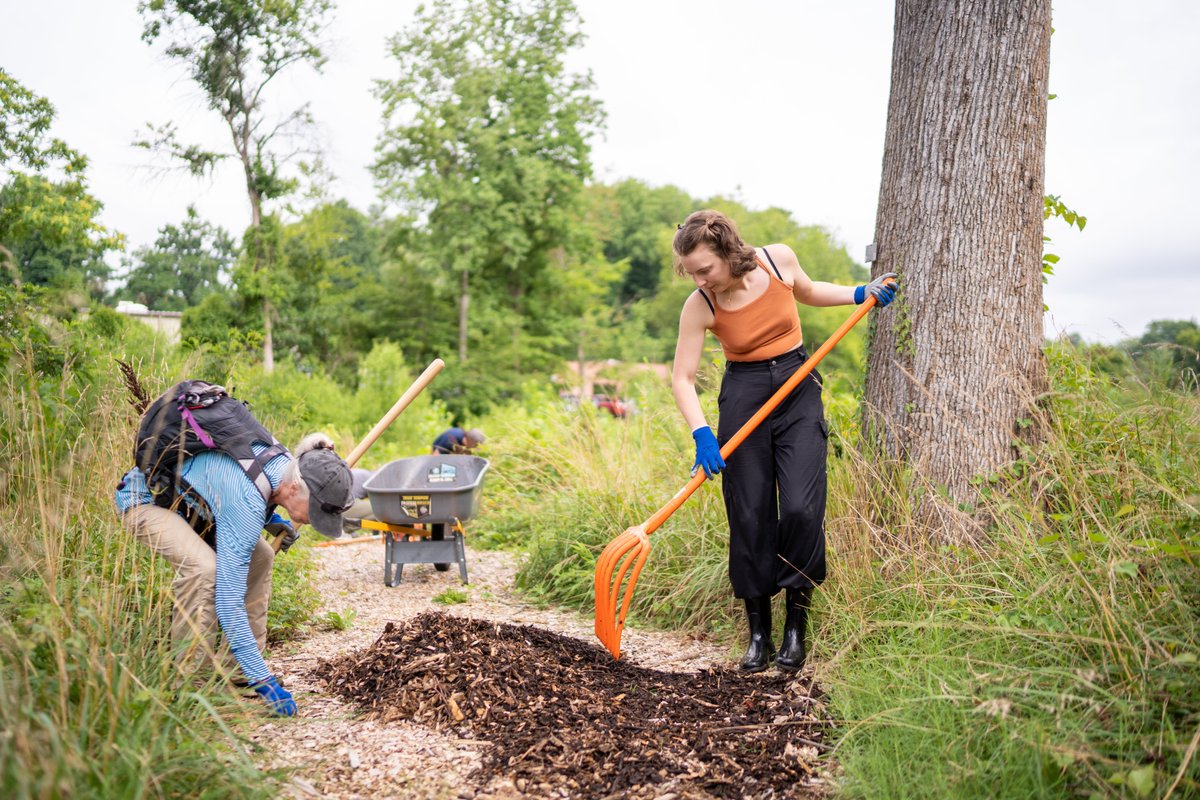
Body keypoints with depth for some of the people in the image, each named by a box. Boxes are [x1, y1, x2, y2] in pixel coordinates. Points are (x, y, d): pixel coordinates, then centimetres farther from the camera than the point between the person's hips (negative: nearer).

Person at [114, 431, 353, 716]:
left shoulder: (285, 463, -14)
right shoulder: (247, 504, -37)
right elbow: (228, 600, -36)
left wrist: (272, 519, -2)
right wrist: (263, 679, -35)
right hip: (143, 497, -9)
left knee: (260, 556, -1)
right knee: (205, 566, -31)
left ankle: (237, 670, 6)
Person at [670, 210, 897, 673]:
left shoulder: (779, 259, -7)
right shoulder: (699, 306, -12)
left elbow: (807, 293, 17)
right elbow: (682, 379, -11)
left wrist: (861, 294, 6)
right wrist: (702, 435, -23)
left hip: (799, 392, 1)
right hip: (743, 399, -1)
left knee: (801, 509, -11)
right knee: (750, 518, -2)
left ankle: (796, 629, 4)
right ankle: (758, 635, 12)